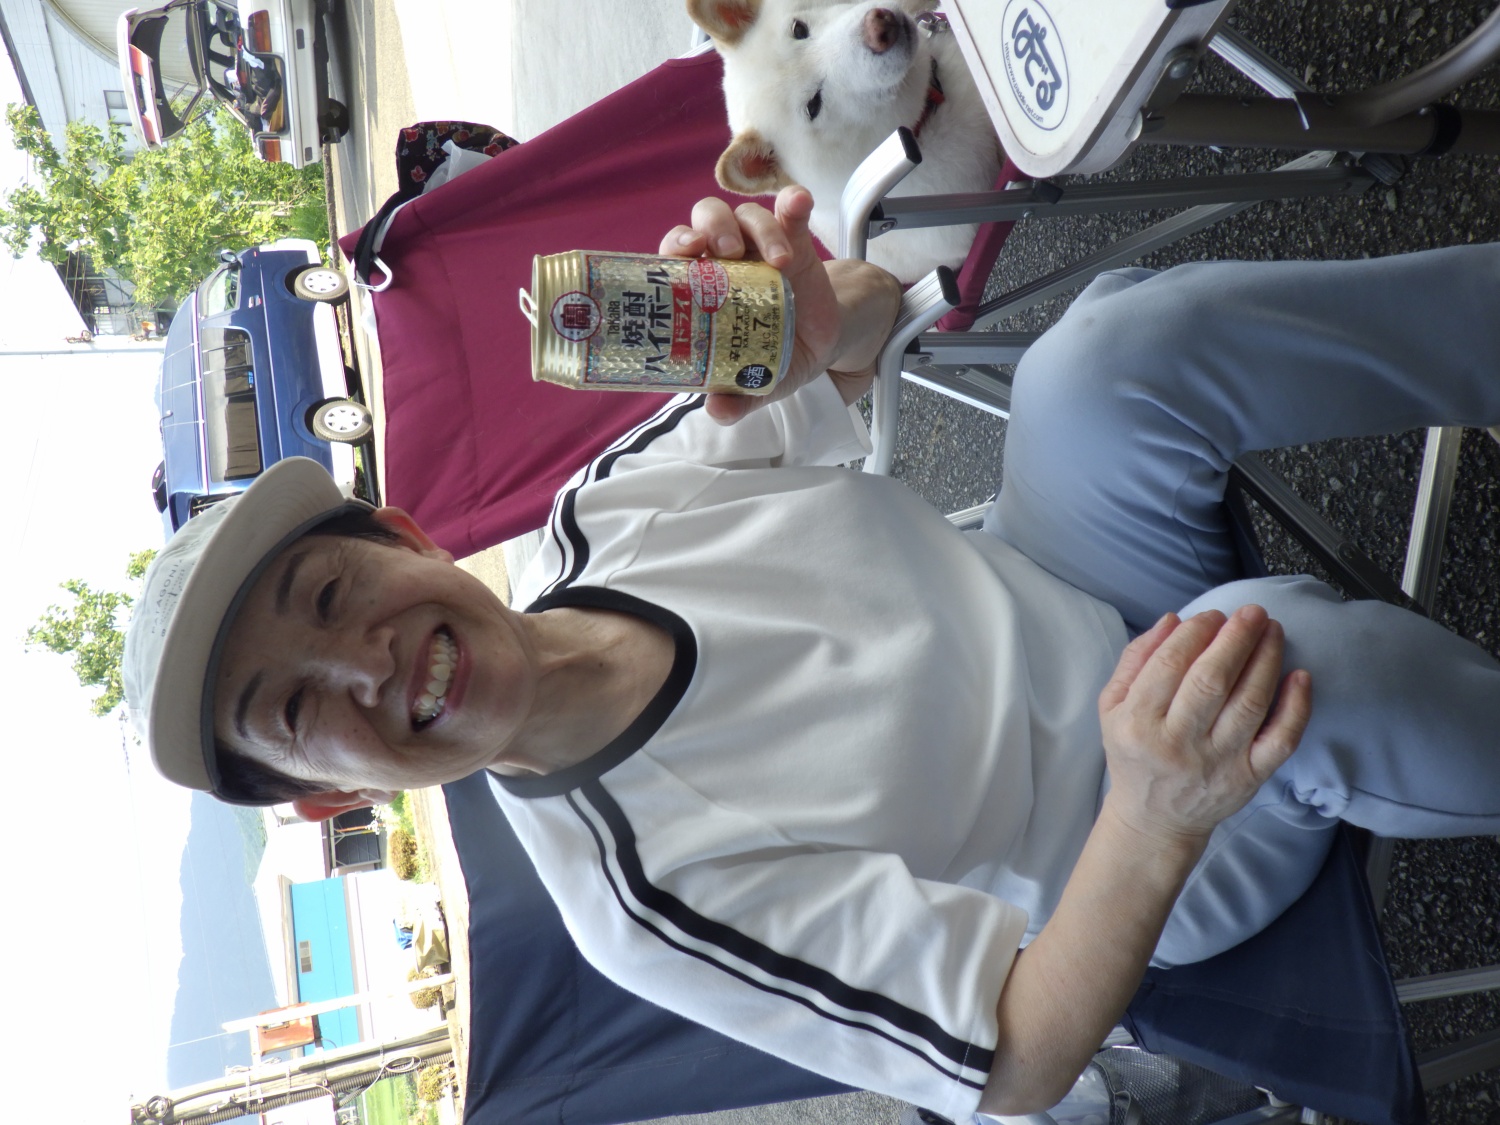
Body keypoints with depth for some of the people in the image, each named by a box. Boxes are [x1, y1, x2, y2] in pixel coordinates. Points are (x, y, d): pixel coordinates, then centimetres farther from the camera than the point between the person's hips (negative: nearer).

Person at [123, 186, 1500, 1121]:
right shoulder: (643, 901, -27)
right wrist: (1155, 819, -41)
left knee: (1107, 353, -26)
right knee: (1305, 649, -38)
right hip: (1135, 863, -4)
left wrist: (817, 323, -25)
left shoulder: (611, 500, -13)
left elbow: (873, 309, 1)